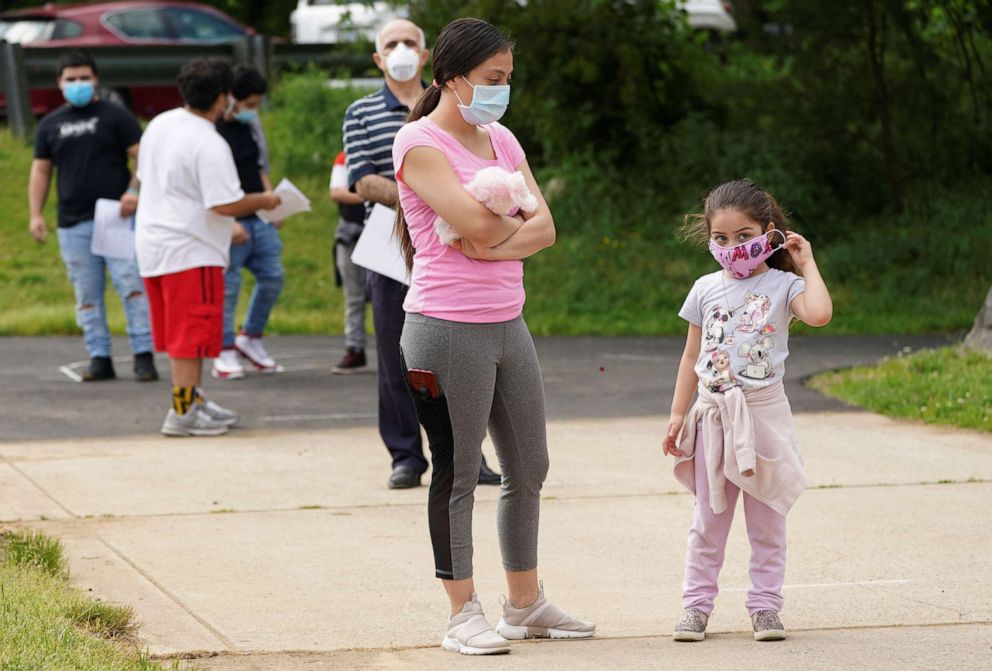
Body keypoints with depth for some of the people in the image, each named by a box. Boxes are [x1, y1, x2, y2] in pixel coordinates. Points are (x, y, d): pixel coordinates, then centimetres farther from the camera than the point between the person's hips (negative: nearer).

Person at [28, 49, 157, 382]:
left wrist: (134, 190, -16)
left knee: (131, 285, -11)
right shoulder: (50, 125, 15)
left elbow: (142, 156, 0)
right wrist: (35, 214, 7)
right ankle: (100, 359, 7)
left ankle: (143, 355, -10)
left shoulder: (116, 116, 4)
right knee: (87, 295, 3)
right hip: (73, 225, 4)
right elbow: (40, 171, 17)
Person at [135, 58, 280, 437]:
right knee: (192, 332, -3)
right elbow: (226, 205, -22)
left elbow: (143, 177, 19)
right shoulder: (210, 145, -19)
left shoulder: (159, 125, 7)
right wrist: (263, 201, -6)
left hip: (152, 244, 9)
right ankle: (183, 412, -2)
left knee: (179, 332, 16)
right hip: (189, 249, -9)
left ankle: (193, 400, 25)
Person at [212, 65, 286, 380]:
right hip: (229, 223, -8)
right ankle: (224, 353, 5)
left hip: (259, 219, 8)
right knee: (227, 286, -4)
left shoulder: (250, 127, 13)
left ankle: (251, 338, 25)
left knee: (273, 276, 8)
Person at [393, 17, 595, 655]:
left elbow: (544, 227, 4)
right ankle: (464, 614, 5)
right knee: (458, 473, -1)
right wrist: (516, 221, 1)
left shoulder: (501, 139, 13)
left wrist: (492, 244, -13)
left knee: (529, 469, 13)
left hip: (508, 324, 8)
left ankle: (526, 603, 26)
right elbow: (478, 223, -20)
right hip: (448, 331, -8)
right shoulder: (421, 143, -10)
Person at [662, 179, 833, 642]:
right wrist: (678, 413, 7)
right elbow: (693, 355, 10)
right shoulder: (706, 289, 5)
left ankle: (765, 605, 12)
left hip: (763, 413, -3)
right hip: (714, 415, 3)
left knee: (766, 520, 5)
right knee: (708, 519, 7)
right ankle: (697, 603, 12)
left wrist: (807, 264, -13)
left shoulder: (781, 285, -5)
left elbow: (819, 313, -26)